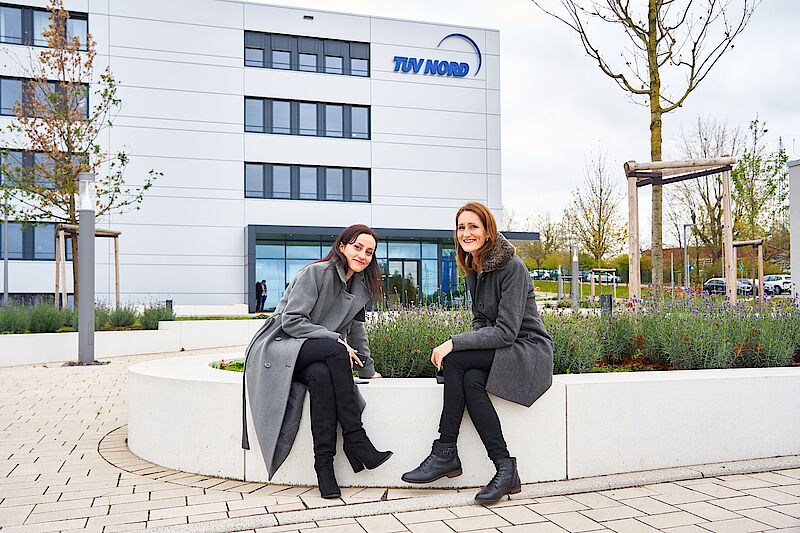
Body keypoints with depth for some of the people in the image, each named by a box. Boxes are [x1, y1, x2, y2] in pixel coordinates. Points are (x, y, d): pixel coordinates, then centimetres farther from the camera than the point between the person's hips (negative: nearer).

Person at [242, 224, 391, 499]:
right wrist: (336, 339, -21)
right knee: (335, 349, -34)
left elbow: (356, 330, 20)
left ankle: (324, 461, -29)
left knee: (322, 376, -34)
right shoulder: (317, 273, -12)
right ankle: (356, 441, -29)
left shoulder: (360, 286, 11)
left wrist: (368, 369, 17)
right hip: (278, 348, -5)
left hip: (318, 359, 5)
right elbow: (291, 321, -18)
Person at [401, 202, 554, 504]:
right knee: (471, 381, -28)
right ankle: (505, 469, -24)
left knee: (455, 360, -27)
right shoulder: (472, 269, 9)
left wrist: (454, 344, -25)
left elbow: (506, 331, -22)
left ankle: (445, 453, -19)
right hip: (499, 351, 7)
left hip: (529, 351, -7)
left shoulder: (512, 267, -16)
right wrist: (462, 346, -7)